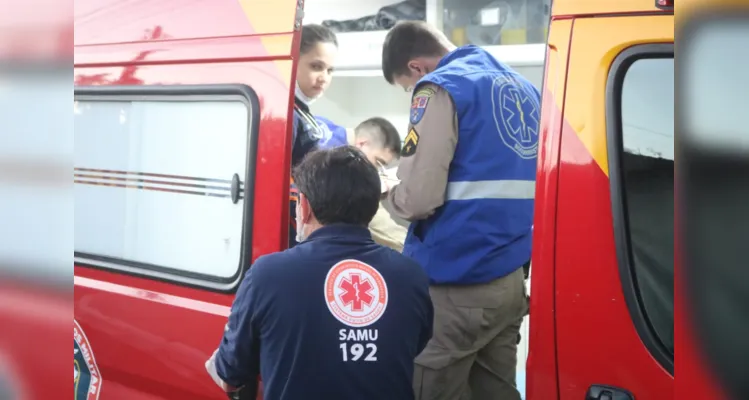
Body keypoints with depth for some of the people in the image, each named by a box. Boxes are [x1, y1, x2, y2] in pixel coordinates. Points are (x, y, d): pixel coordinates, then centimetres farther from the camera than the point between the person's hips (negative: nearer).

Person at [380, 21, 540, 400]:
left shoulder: (440, 88, -10)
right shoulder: (522, 87, 15)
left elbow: (418, 199, -18)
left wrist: (389, 193, 2)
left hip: (455, 284, -8)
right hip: (510, 278, 8)